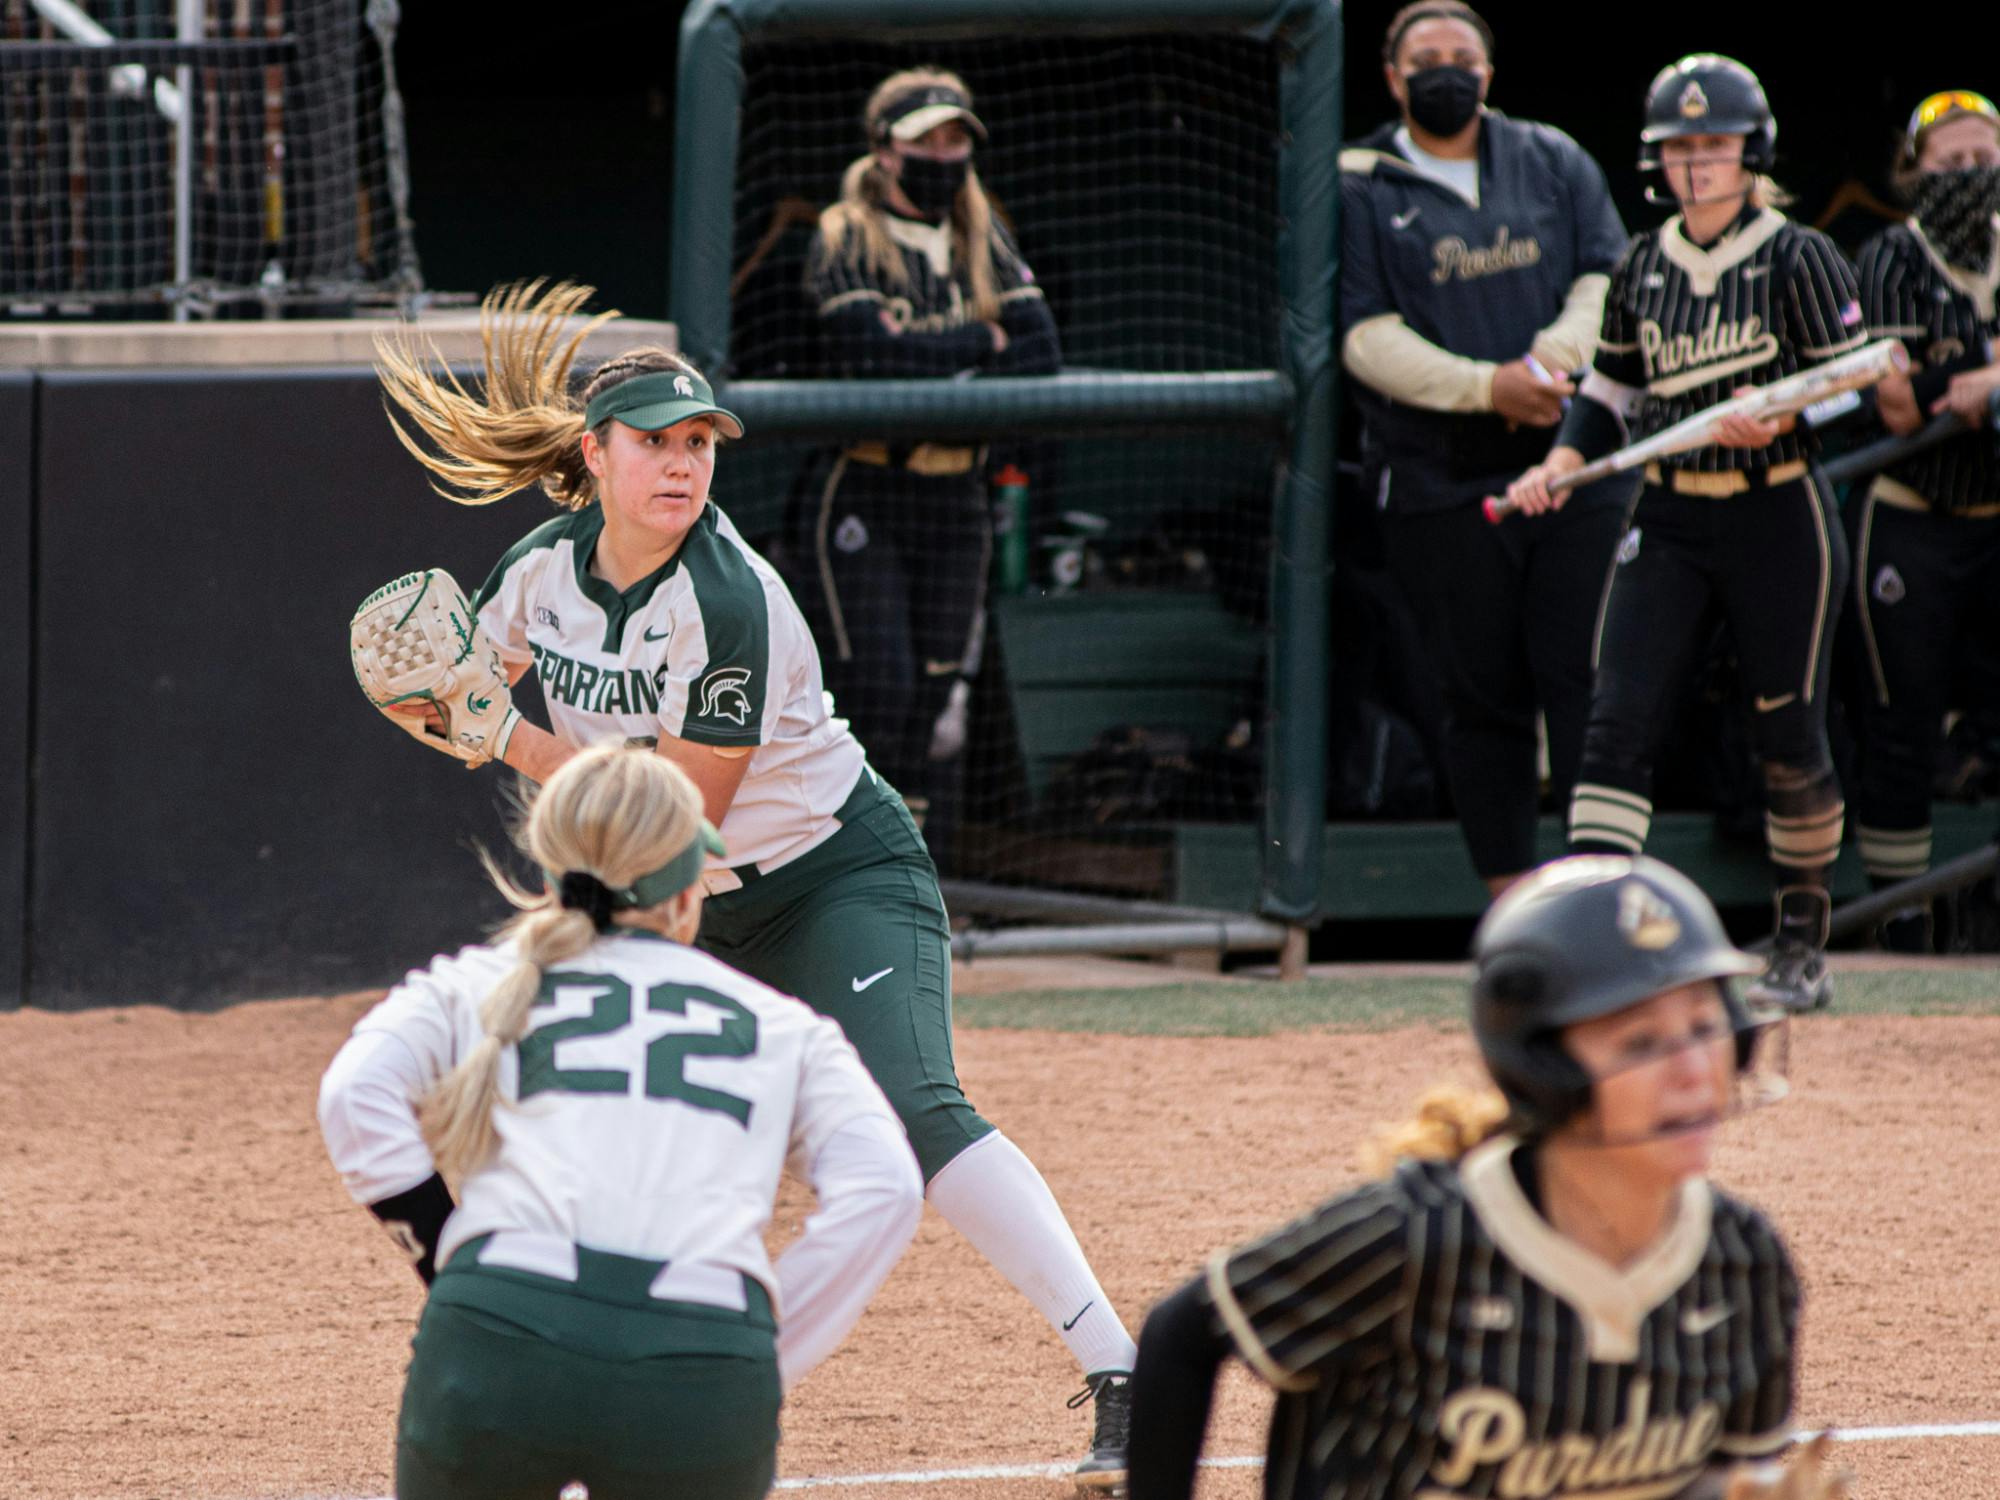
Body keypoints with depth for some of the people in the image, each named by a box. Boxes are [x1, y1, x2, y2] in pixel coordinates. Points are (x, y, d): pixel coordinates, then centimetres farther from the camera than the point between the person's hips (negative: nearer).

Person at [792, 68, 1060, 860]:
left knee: (940, 699, 2)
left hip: (954, 497, 5)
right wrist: (982, 339, -8)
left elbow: (1041, 353, -2)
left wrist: (928, 363, -15)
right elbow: (871, 350, -20)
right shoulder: (844, 238, -5)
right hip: (860, 496, -5)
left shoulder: (983, 239, 10)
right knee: (877, 690, -12)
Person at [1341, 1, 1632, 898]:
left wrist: (1556, 356, -13)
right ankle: (1510, 892, 8)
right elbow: (1366, 335, -5)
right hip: (1441, 480, -1)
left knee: (1582, 672, -5)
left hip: (1575, 461, 1)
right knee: (1483, 692, 2)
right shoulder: (1356, 192, 5)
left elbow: (1610, 277, 7)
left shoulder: (1552, 161, 13)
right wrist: (1485, 386, -17)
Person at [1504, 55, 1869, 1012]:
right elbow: (1610, 393, 16)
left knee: (1788, 735, 4)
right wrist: (1565, 460, -2)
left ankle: (1802, 946, 20)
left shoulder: (1799, 261, -5)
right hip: (1667, 521, 4)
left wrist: (1779, 419, -23)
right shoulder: (1641, 269, 9)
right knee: (1618, 719, -11)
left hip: (1780, 518, -4)